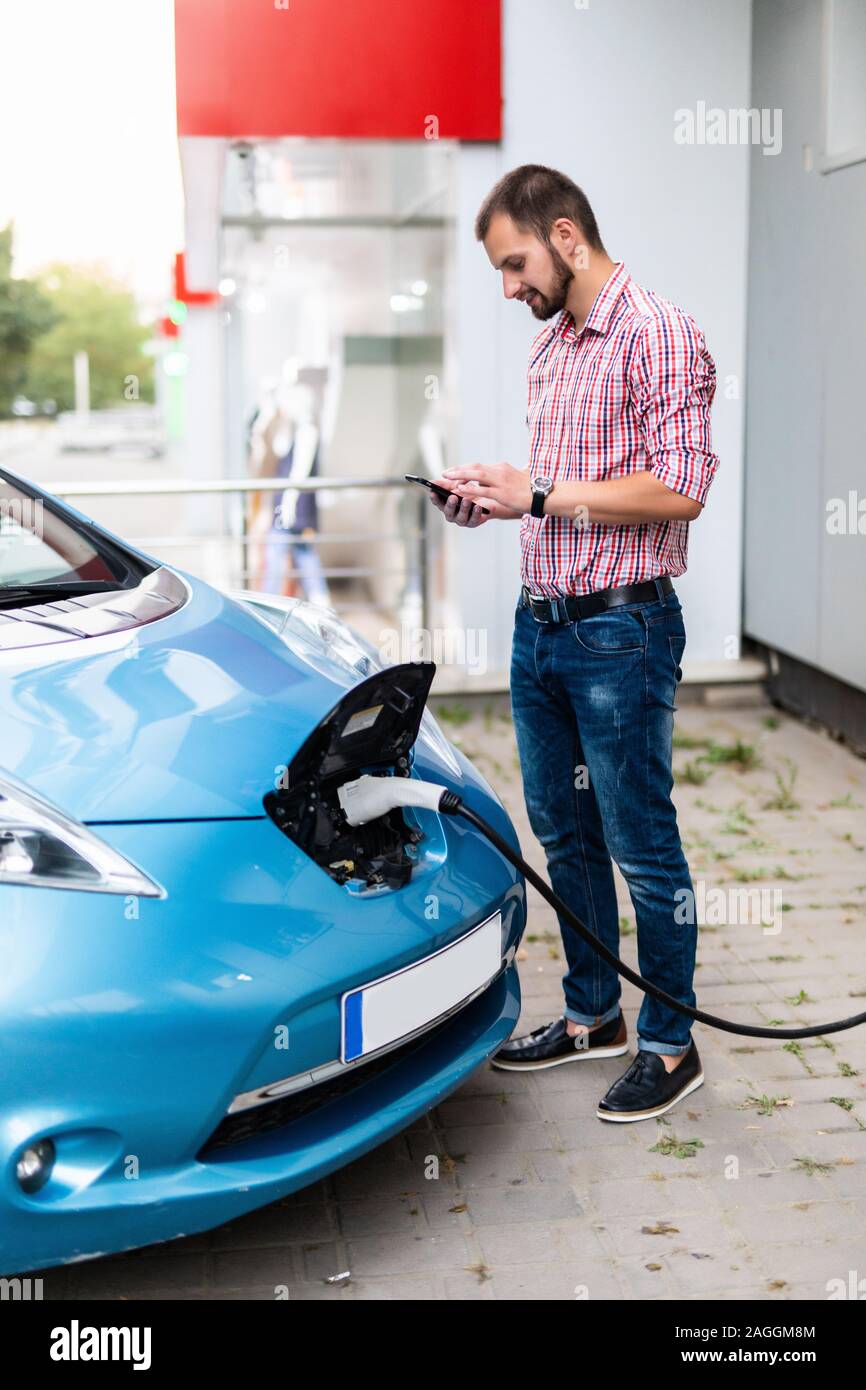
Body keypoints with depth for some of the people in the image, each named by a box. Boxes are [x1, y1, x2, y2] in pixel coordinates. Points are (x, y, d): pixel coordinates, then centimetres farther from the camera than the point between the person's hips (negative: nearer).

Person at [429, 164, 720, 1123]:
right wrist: (496, 498, 5)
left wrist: (542, 494, -19)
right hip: (539, 622, 9)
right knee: (564, 835, 15)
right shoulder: (548, 345, 15)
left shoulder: (658, 333, -11)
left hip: (620, 629, -9)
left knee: (642, 845, 0)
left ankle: (670, 1046, 15)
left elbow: (680, 487, -20)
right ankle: (592, 1016, 30)